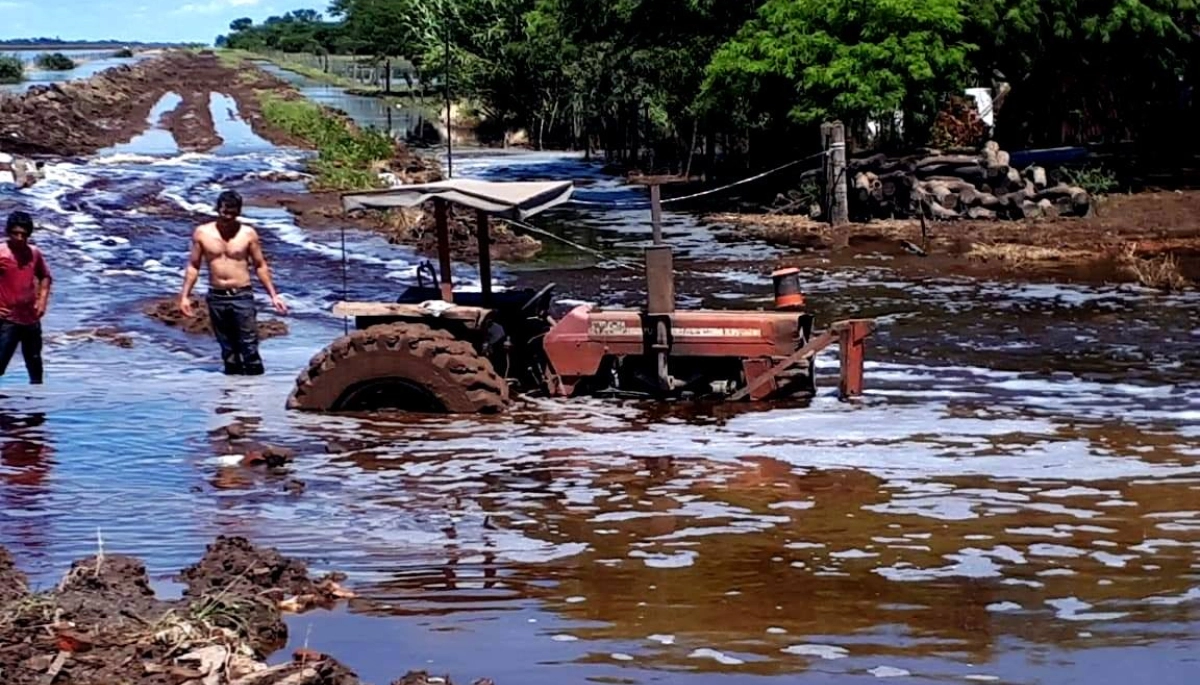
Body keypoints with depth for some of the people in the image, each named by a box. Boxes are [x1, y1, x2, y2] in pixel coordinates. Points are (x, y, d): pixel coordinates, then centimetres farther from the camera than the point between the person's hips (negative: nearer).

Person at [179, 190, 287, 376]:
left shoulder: (248, 234, -1)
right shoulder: (202, 233, 2)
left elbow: (260, 266, 5)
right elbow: (193, 266, 8)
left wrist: (273, 295, 2)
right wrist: (185, 296, 3)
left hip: (242, 296, -2)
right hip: (216, 297, 2)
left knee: (249, 346, -8)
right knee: (227, 348, 7)